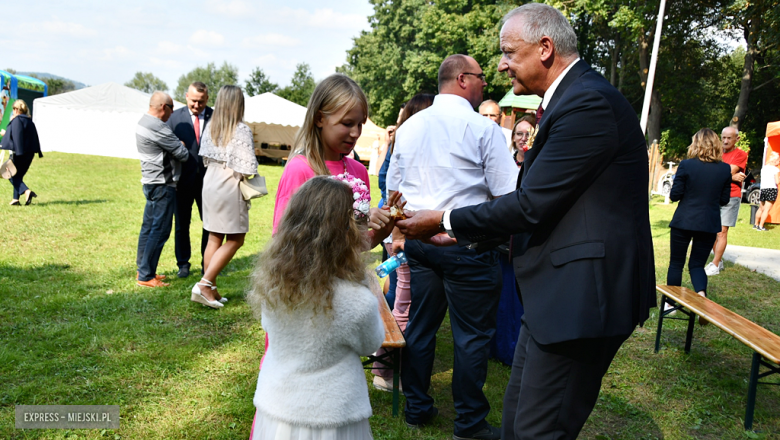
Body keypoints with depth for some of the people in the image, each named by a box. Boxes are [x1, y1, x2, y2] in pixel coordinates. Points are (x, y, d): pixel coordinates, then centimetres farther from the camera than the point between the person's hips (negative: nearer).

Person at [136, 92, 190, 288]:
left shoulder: (143, 122, 12)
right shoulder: (157, 128, -20)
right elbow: (183, 154, -13)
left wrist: (177, 145, 3)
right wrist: (182, 146, 6)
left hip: (151, 182, 11)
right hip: (162, 185, -10)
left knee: (149, 227, 15)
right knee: (160, 230, -6)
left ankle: (143, 269, 24)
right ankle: (146, 276, -1)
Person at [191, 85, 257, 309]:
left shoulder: (210, 127, 4)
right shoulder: (241, 130, -15)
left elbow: (205, 158, 8)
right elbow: (247, 167, -18)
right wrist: (249, 172, 2)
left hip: (210, 183, 7)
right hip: (230, 187, -7)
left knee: (214, 238, 13)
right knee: (235, 239, 3)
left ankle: (211, 289, 18)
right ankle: (204, 284, -4)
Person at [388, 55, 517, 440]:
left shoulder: (408, 127, 9)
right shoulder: (483, 128, -9)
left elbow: (393, 186, 16)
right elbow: (508, 191, -12)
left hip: (418, 239, 6)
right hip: (466, 245, -6)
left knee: (419, 325, 15)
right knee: (472, 334, 6)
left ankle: (416, 409, 28)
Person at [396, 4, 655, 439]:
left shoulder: (588, 103, -18)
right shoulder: (573, 97, 14)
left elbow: (531, 205, -20)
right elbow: (537, 202, 16)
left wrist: (444, 221, -9)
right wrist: (462, 233, 14)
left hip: (584, 293, -10)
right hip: (559, 291, 10)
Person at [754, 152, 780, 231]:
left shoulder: (763, 168, 11)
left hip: (763, 189, 6)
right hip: (772, 189, -6)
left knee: (761, 208, 20)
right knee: (767, 209, -5)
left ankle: (756, 224, 27)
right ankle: (761, 226, -8)